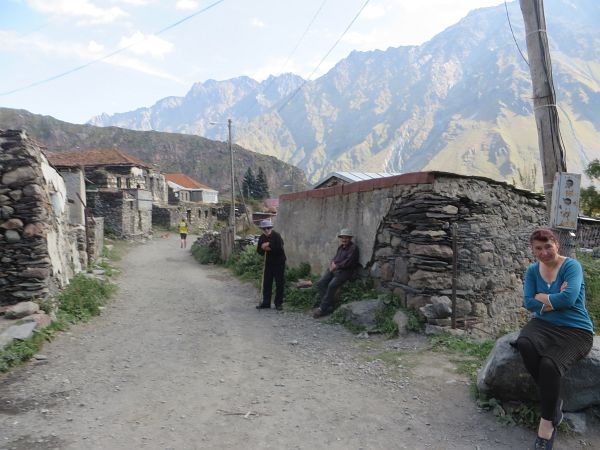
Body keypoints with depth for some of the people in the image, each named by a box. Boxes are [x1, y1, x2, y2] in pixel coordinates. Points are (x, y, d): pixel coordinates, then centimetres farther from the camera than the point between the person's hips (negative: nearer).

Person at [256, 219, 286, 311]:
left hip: (279, 263, -6)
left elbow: (279, 248, -28)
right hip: (268, 263, 6)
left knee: (279, 284, 0)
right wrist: (264, 248, -18)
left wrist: (268, 247, -20)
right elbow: (259, 250, 2)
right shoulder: (262, 237, 3)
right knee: (266, 283, 8)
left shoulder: (277, 236, -16)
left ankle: (279, 303, 10)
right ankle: (266, 303, 18)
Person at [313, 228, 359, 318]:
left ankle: (323, 308, -17)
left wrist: (336, 266, -12)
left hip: (345, 271, -8)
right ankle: (328, 307, -13)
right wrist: (332, 263, 1)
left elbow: (348, 262, -14)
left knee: (332, 285, -27)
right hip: (334, 269, 8)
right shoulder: (341, 247, 20)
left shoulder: (353, 248, -5)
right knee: (321, 283, -13)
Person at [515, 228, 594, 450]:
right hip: (545, 324, 4)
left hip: (575, 330, -4)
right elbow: (528, 303, -2)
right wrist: (555, 300, -13)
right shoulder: (533, 270, 7)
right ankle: (554, 402, -9)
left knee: (549, 364, -31)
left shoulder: (571, 266, -8)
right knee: (524, 343, -31)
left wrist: (541, 297, -7)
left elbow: (569, 299, -22)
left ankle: (548, 419, -6)